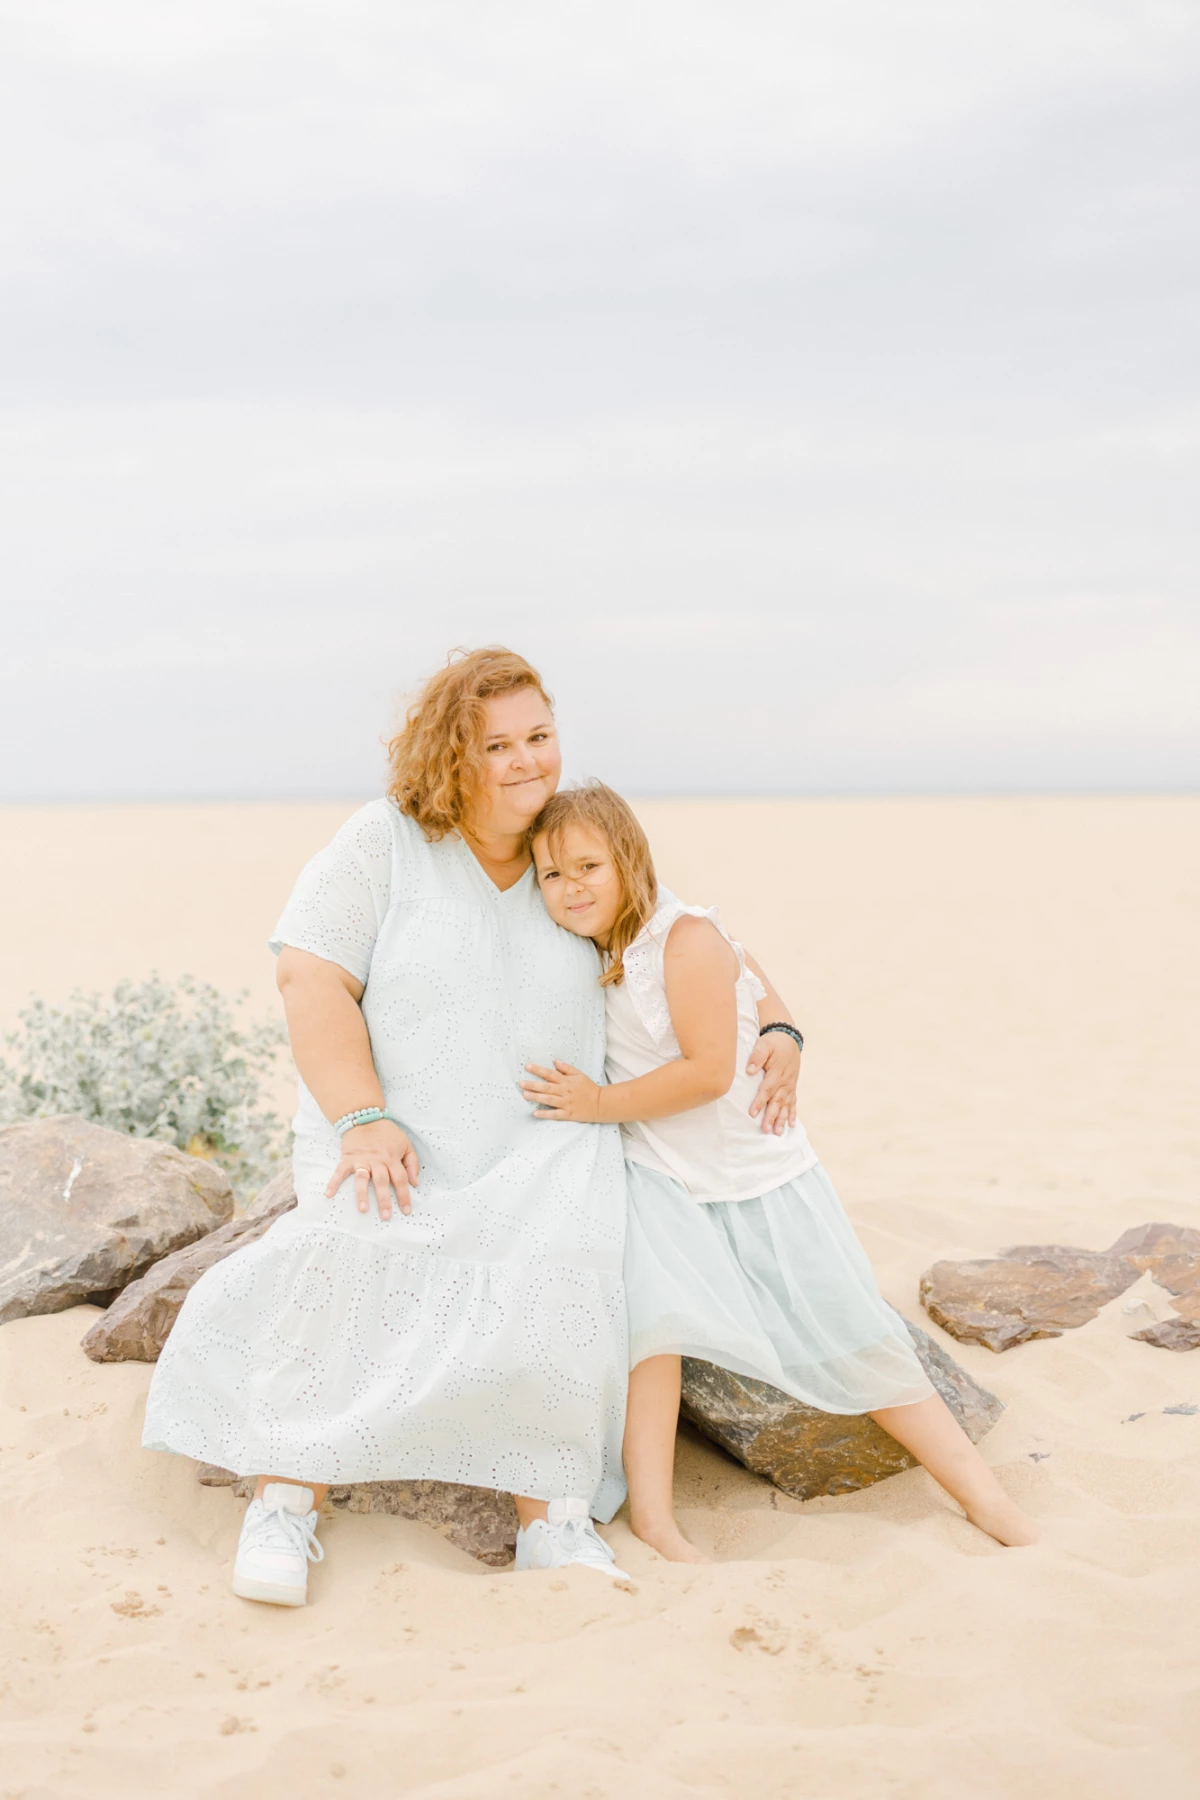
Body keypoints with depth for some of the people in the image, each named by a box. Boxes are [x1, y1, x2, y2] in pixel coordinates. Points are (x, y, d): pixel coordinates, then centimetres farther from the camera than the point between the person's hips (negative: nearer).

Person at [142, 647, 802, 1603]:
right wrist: (362, 1119, -22)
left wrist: (778, 1035, -3)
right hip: (395, 1144, -2)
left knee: (557, 1293, -26)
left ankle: (553, 1518, -15)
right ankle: (286, 1504, -20)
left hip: (548, 1149, 2)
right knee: (351, 1273, -29)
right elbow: (313, 984, -11)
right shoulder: (382, 844, -4)